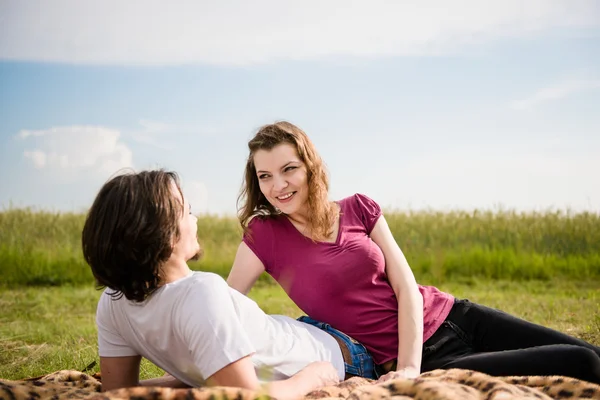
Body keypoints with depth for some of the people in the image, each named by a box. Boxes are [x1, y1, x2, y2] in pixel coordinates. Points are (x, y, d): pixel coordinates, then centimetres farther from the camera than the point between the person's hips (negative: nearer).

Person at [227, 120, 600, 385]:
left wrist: (409, 366, -16)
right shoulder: (264, 234, -6)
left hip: (453, 317, 4)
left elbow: (406, 286, -3)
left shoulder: (359, 209, 1)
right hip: (430, 362, -4)